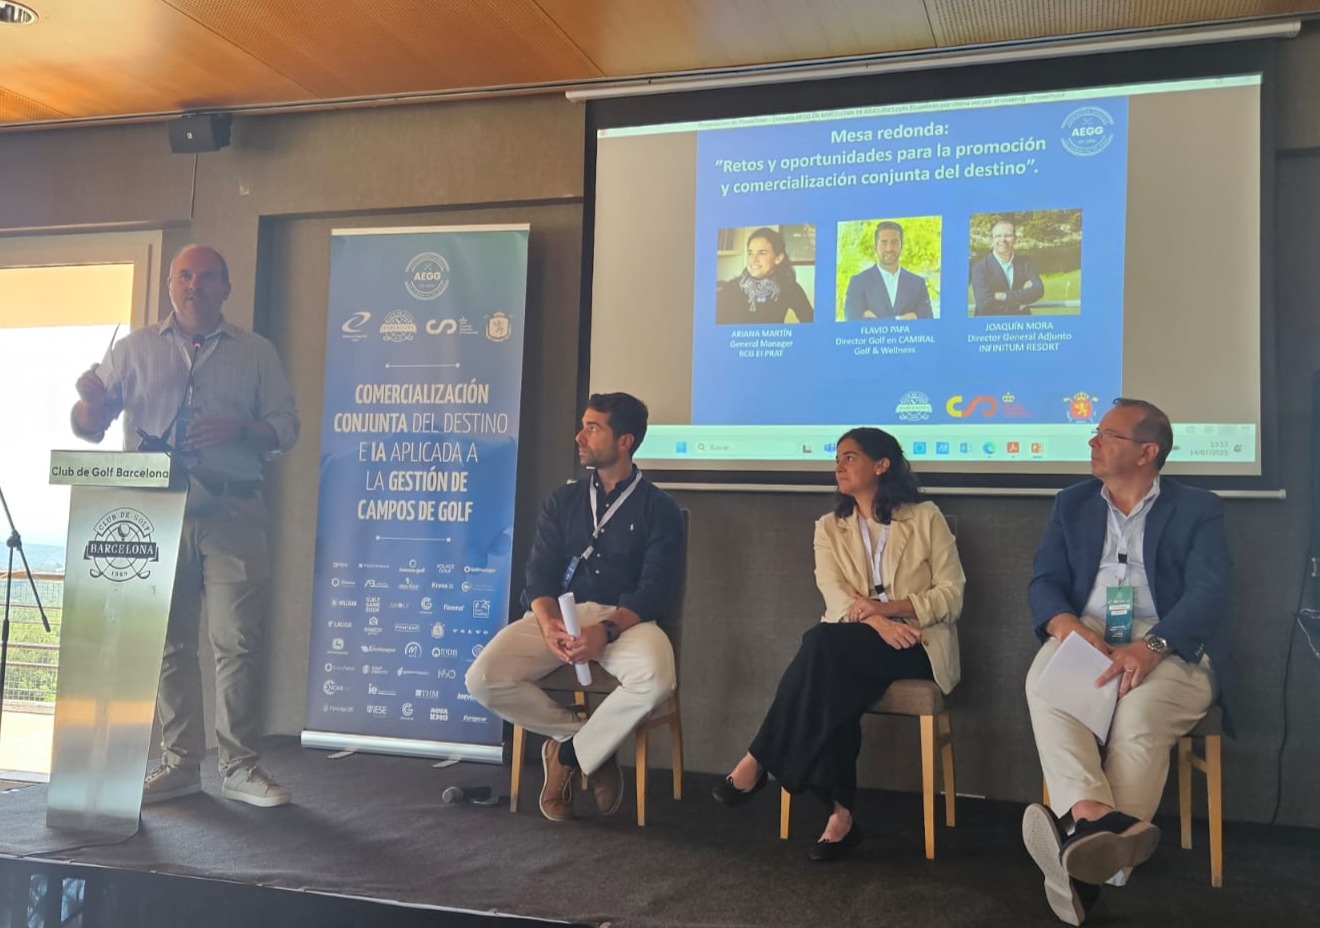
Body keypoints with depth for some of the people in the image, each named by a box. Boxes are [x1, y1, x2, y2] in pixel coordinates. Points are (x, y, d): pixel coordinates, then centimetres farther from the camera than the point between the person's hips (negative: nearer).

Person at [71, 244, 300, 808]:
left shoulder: (256, 353, 12)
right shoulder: (137, 349, 15)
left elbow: (285, 427, 8)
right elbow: (90, 424, 12)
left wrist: (241, 429, -12)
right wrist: (90, 402, -11)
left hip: (231, 514, -1)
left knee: (237, 642, -5)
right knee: (167, 643, 5)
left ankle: (240, 767, 3)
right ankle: (180, 763, 14)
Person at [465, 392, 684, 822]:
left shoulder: (660, 508, 3)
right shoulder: (562, 501, 14)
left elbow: (657, 589, -7)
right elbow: (540, 575, 5)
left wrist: (607, 630, -25)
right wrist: (548, 623, -18)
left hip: (626, 621, -3)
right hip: (558, 614, 3)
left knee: (656, 679, -36)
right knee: (483, 678, -22)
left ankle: (569, 750, -9)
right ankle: (590, 739, -2)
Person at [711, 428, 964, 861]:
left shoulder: (925, 518, 5)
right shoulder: (830, 527, 14)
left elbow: (952, 595, -2)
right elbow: (835, 597, -3)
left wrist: (891, 607, -18)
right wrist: (877, 622, -24)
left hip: (917, 644, -3)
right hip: (852, 646, 3)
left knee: (823, 642, -32)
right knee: (831, 678, -34)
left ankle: (758, 761, -27)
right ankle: (840, 813, -30)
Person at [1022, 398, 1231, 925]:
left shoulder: (1197, 509, 9)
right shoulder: (1072, 504, 19)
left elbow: (1208, 594, -6)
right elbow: (1044, 582, 8)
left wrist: (1151, 646, -26)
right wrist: (1069, 627, -17)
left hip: (1171, 648, -2)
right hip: (1086, 638, 2)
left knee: (1140, 713, -35)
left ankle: (1088, 843, -45)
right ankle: (1094, 821, -50)